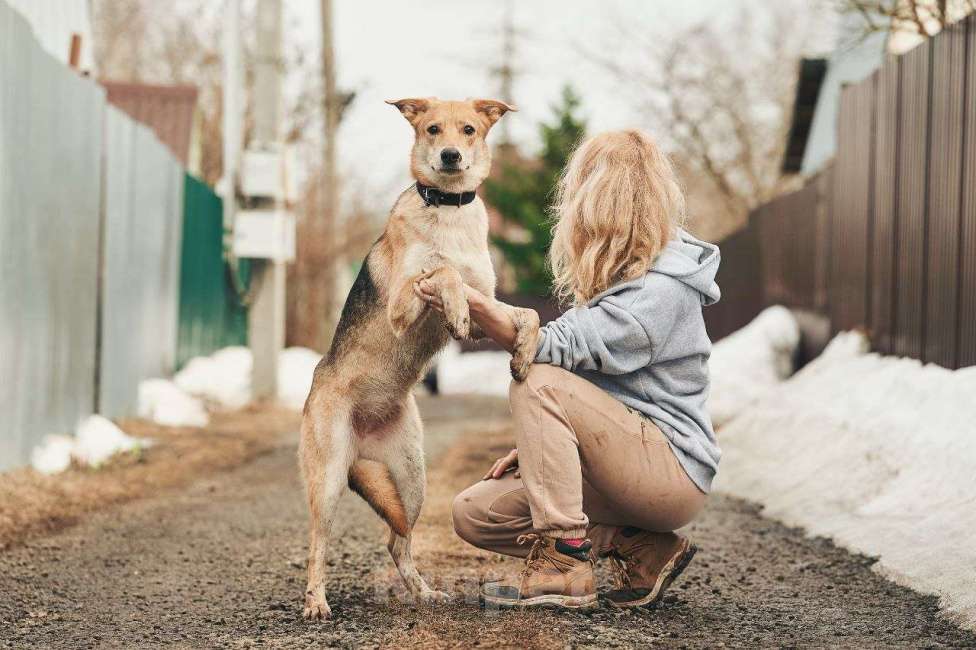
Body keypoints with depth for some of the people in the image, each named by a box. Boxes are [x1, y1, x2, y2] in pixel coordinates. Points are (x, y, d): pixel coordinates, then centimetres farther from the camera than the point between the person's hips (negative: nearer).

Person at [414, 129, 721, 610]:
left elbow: (560, 349, -29)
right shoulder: (619, 273, 13)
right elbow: (587, 367, 18)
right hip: (631, 463, 9)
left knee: (538, 383, -27)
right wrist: (537, 443, 8)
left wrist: (472, 302, -37)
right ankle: (643, 551, -1)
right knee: (475, 514, -1)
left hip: (674, 474, -9)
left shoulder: (661, 290, -18)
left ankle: (564, 569, -25)